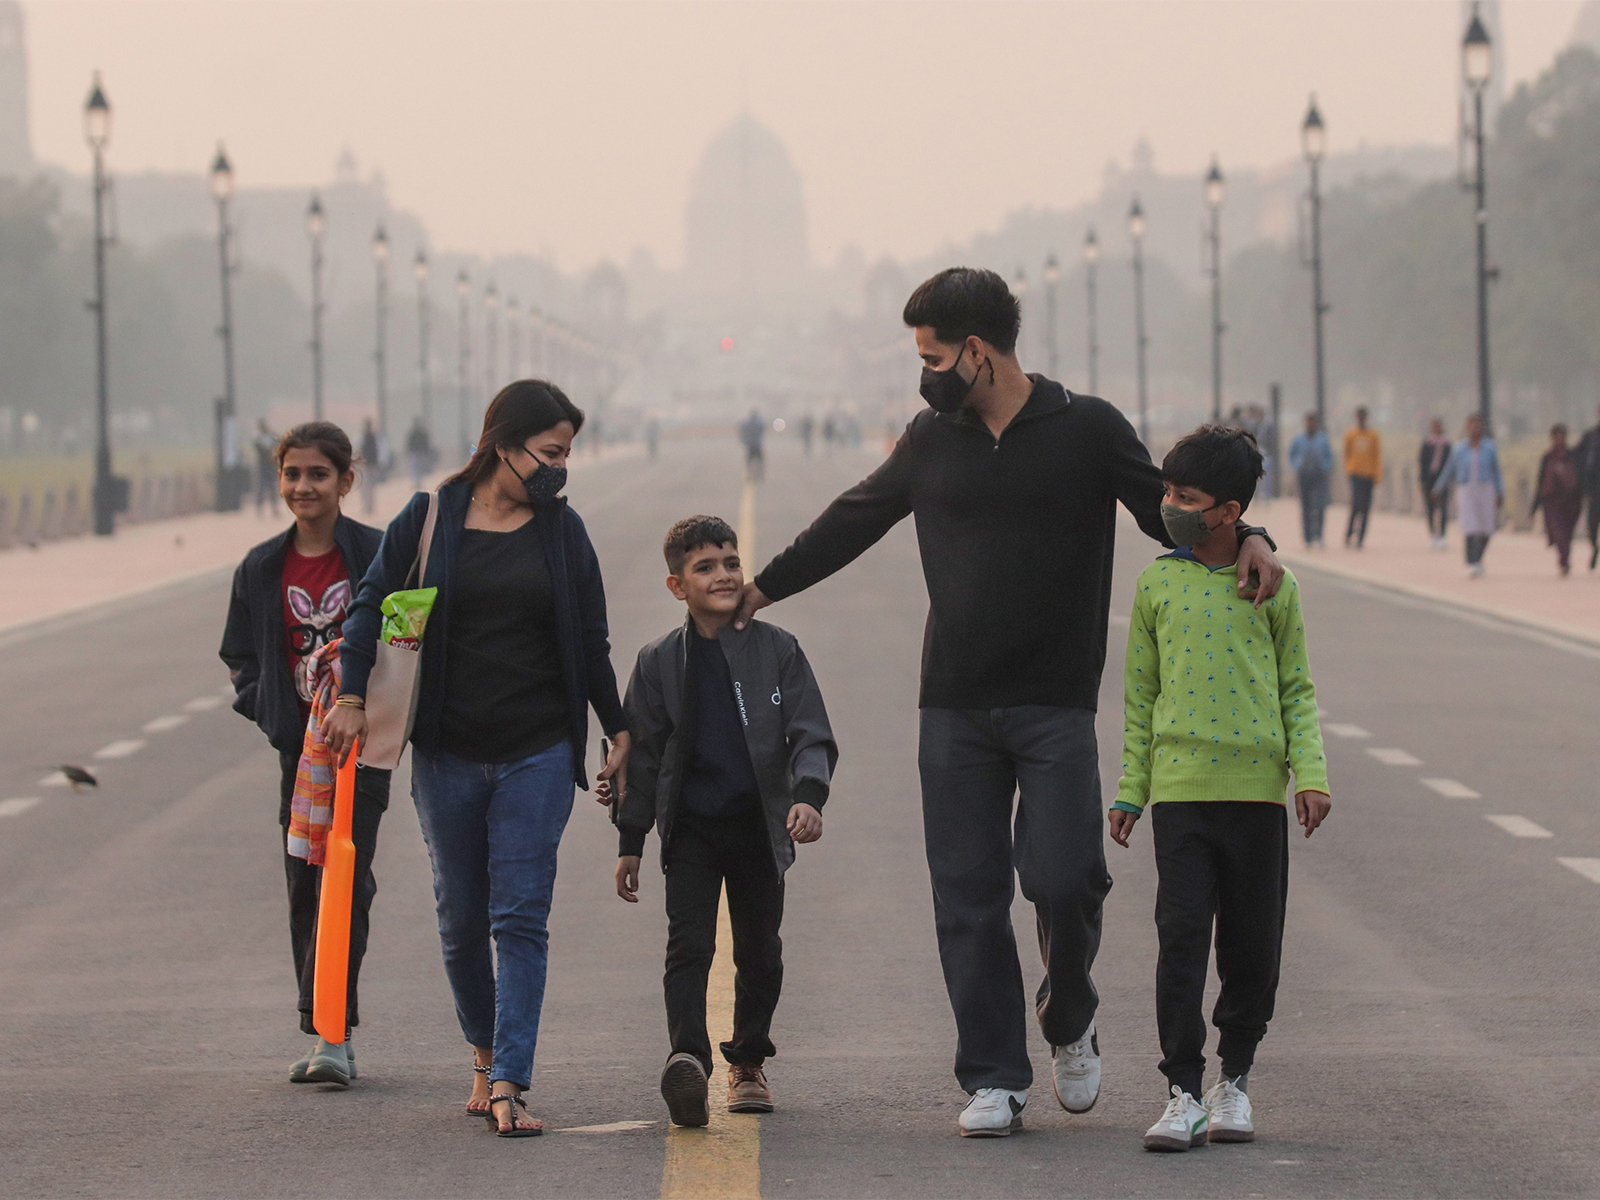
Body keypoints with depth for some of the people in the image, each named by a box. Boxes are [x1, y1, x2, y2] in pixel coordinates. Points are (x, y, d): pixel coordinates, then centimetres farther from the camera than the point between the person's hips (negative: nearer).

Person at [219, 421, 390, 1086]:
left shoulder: (378, 556, -4)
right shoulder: (261, 569, 6)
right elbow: (242, 659, 14)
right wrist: (272, 715, -2)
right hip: (299, 745, 4)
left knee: (344, 880, -13)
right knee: (306, 884, 5)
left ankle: (333, 1034, -16)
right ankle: (325, 1033, 13)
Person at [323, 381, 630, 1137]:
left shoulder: (562, 531, 7)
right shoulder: (428, 521, 1)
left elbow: (590, 643, 13)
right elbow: (371, 607, 2)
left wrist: (619, 730, 14)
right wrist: (352, 697, -9)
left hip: (537, 754, 0)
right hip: (448, 754, 0)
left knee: (520, 917, -9)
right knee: (461, 918, 7)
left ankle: (508, 1083, -15)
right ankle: (485, 1056, 26)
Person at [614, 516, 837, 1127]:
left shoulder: (778, 650, 0)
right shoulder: (659, 662, 2)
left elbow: (811, 735, -3)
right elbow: (643, 755, 8)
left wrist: (808, 795, -22)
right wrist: (631, 841, 8)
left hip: (758, 824, 1)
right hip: (691, 825, -1)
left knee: (759, 951, 10)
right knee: (688, 944, -14)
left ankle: (748, 1061, 28)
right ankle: (687, 1059, -29)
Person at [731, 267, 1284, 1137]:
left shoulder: (1086, 430, 0)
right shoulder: (932, 440, 10)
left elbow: (1168, 511, 6)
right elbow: (853, 521, 23)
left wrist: (1243, 539, -14)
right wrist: (763, 587, 30)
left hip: (1055, 706, -3)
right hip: (954, 708, 3)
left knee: (1063, 879, -12)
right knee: (968, 896, 0)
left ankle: (1068, 1024, 17)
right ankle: (993, 1079, 6)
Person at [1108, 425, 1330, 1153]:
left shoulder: (1272, 588, 3)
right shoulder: (1158, 584, 6)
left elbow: (1296, 690, 9)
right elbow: (1140, 694, 12)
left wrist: (1310, 774, -2)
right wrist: (1130, 789, 11)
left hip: (1257, 790, 0)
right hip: (1180, 786, 0)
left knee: (1253, 944, 5)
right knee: (1181, 936, -8)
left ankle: (1235, 1079, 22)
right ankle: (1183, 1092, -5)